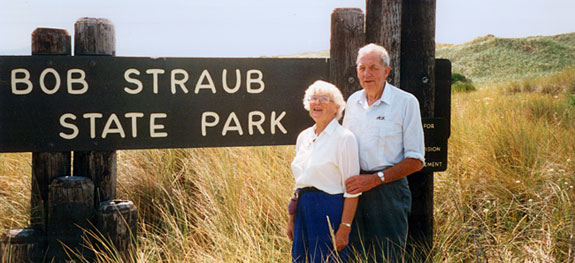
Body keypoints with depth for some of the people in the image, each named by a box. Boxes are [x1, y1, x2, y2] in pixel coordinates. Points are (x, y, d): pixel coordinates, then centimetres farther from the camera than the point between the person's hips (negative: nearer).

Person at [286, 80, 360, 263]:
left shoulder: (344, 138, -8)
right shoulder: (303, 137, 12)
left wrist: (344, 229, -16)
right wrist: (292, 219, 15)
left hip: (330, 210, -6)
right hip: (304, 209, 7)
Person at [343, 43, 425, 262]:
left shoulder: (406, 102, -5)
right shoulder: (353, 101, 11)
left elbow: (415, 160, -7)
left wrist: (375, 179, -15)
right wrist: (347, 181, 4)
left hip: (388, 190, -4)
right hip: (354, 189, 5)